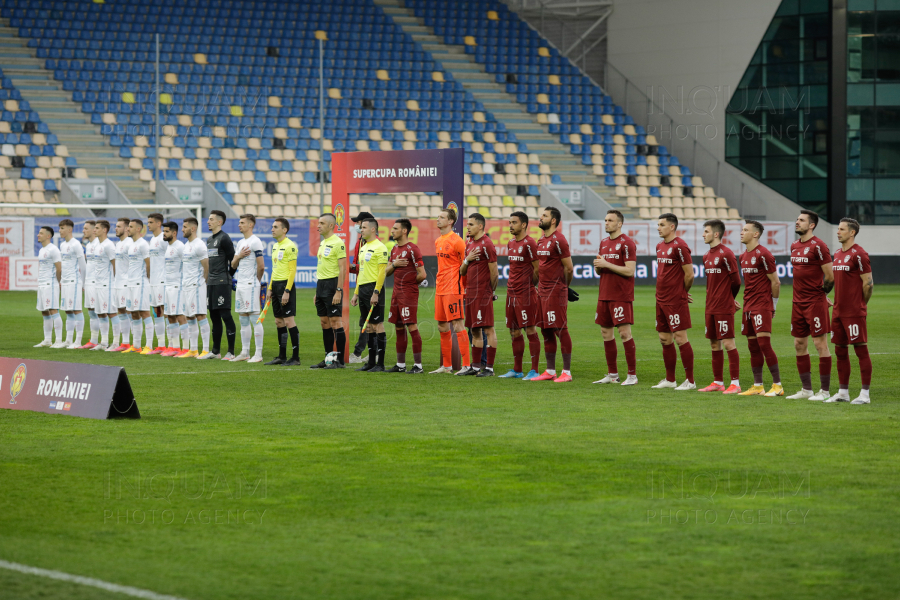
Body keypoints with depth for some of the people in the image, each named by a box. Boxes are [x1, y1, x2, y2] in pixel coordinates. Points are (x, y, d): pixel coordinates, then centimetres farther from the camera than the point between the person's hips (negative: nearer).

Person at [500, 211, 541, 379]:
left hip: (526, 294, -9)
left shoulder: (529, 243, -11)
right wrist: (512, 285, 13)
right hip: (512, 292, 9)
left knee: (530, 330, -6)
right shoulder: (510, 244, 15)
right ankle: (517, 370, 17)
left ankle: (534, 370, -4)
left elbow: (537, 269, -10)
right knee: (514, 332, 11)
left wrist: (529, 285, -2)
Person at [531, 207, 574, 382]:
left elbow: (569, 268, -12)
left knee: (561, 330, -6)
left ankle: (566, 372, -4)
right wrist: (540, 286, 14)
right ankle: (550, 371, 16)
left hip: (556, 292, -9)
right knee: (546, 331, 11)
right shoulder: (541, 241, 15)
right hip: (542, 292, 9)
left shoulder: (558, 240, -12)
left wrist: (562, 287, 1)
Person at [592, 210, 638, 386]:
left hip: (621, 296, -8)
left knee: (624, 333, -9)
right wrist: (597, 266, -2)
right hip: (604, 295, 8)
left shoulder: (627, 243, -9)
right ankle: (612, 374, 17)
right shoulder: (603, 242, 16)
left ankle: (632, 375, -6)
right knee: (606, 332, 9)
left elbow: (630, 271, -16)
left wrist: (607, 264, -16)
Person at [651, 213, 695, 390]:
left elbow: (689, 274, -14)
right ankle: (670, 380, 20)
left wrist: (682, 292, 2)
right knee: (665, 339, 12)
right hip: (661, 300, 9)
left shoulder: (679, 246, -14)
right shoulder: (660, 246, 13)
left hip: (676, 302, -9)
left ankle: (689, 381, -2)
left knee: (680, 338, -7)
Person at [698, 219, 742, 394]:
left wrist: (730, 299, 5)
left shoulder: (726, 254, -12)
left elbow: (736, 280, -9)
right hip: (711, 307, 8)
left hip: (724, 307, -8)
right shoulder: (707, 256, 13)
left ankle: (735, 384, -6)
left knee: (728, 343, -7)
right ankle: (718, 382, 18)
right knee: (714, 344, 11)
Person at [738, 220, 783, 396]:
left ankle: (777, 385, -9)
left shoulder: (763, 254, -12)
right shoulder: (744, 256, 15)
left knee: (764, 344, -13)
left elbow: (775, 282, -9)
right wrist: (746, 303, 15)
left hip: (762, 306, -9)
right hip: (748, 307, 9)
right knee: (753, 347, 8)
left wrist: (773, 306, -5)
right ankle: (757, 386, 12)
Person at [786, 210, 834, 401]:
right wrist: (799, 295, 16)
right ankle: (806, 389, 17)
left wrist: (820, 294, 2)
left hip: (815, 302, -8)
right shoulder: (794, 246, 13)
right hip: (798, 302, 8)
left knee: (820, 344, -5)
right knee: (799, 344, 10)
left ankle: (825, 391, -1)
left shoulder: (818, 246, -12)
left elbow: (829, 276, -11)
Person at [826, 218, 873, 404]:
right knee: (840, 351, 11)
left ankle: (865, 394, -3)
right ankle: (843, 392, 17)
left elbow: (868, 283, -12)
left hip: (854, 312, -9)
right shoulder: (838, 254, 15)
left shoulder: (858, 254, -11)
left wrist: (860, 305, -3)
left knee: (861, 350, -5)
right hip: (839, 311, 9)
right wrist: (836, 303, 15)